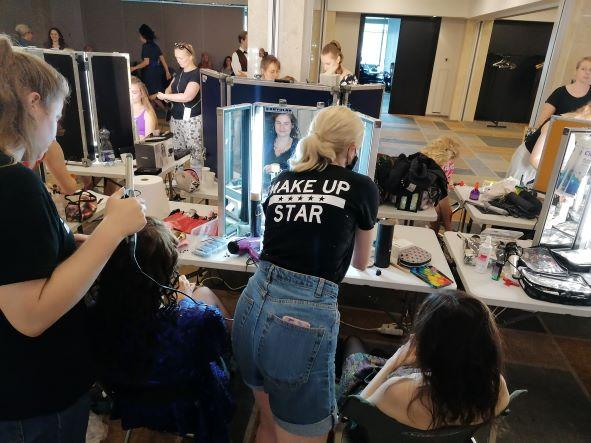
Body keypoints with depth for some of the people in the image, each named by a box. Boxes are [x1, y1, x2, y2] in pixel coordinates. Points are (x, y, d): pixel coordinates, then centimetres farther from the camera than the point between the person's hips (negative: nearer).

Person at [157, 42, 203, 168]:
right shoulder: (179, 72, 14)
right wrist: (166, 95, -1)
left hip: (191, 119, -8)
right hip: (176, 117, 8)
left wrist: (165, 96, -14)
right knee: (177, 151, 10)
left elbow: (187, 96, -24)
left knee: (195, 152, -6)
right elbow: (170, 88, 24)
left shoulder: (196, 74, -12)